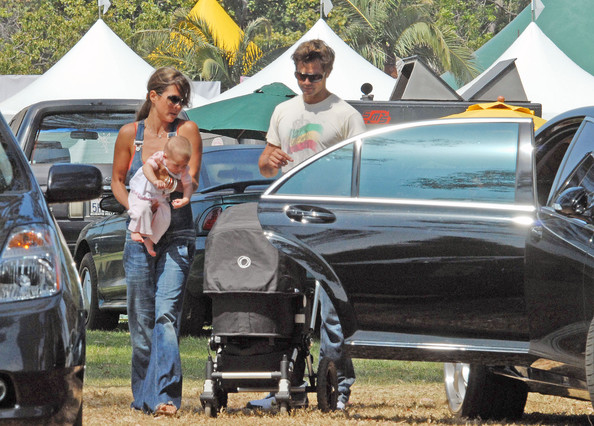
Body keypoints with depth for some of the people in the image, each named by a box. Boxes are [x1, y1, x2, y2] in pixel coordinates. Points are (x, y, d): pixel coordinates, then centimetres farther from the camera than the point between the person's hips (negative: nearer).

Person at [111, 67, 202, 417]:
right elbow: (118, 181, 15)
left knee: (166, 314, -15)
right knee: (141, 319, 5)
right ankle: (142, 395, 18)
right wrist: (134, 208, -3)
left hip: (177, 234, -2)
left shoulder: (187, 131, 0)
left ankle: (164, 395, -21)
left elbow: (191, 184, -2)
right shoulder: (130, 134, 4)